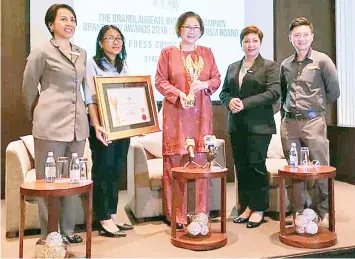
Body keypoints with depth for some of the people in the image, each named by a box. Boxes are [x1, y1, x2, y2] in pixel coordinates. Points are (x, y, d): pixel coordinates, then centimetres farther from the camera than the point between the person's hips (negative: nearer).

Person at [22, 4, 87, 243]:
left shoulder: (82, 54, 14)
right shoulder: (42, 52, -3)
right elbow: (28, 88, 3)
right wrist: (37, 118, 8)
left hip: (78, 124, 6)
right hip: (51, 125, -6)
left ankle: (68, 231, 24)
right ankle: (49, 236, 14)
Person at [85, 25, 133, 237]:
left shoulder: (124, 66, 15)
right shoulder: (93, 64, -3)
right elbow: (90, 99, -13)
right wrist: (96, 126, -24)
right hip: (103, 126, -6)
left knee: (118, 170, 10)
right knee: (103, 170, -2)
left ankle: (112, 215, 20)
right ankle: (104, 219, 7)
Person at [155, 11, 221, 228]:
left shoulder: (207, 52, 13)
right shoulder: (168, 52, 5)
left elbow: (217, 79, 12)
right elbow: (160, 81, 1)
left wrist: (205, 84, -9)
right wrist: (178, 94, -15)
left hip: (201, 114, 3)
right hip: (176, 114, -2)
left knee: (200, 160, 3)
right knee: (176, 161, -3)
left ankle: (200, 213, 12)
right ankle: (177, 214, 6)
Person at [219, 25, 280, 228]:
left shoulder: (270, 66, 1)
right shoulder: (232, 67, 18)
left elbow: (274, 93, -11)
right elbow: (224, 91, 17)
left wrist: (245, 103, -17)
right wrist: (229, 101, -7)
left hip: (259, 125, -5)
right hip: (236, 125, 5)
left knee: (257, 166, -3)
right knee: (241, 166, 7)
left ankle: (259, 209, 10)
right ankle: (247, 206, 19)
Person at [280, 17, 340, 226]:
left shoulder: (322, 60, -1)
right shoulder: (285, 64, 11)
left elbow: (334, 91, 2)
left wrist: (316, 105, 9)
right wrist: (287, 109, 14)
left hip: (313, 121, -4)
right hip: (289, 123, 4)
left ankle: (325, 212, 15)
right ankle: (299, 211, 19)